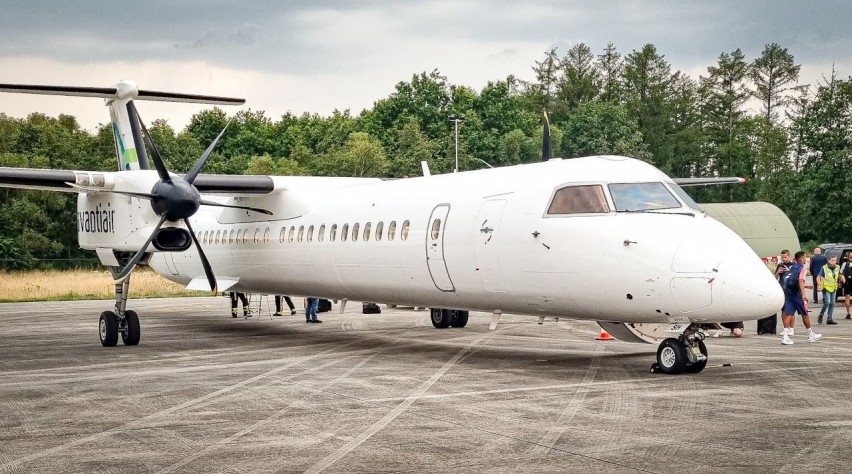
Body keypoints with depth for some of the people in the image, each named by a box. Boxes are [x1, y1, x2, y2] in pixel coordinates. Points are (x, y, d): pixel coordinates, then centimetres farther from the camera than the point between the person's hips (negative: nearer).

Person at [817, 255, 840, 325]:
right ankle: (820, 316, 3)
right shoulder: (824, 268, -12)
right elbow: (818, 277, -7)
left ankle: (830, 319, 10)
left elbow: (839, 276, 21)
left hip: (833, 288, 6)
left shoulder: (837, 268, 3)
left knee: (832, 304, 5)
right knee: (827, 303, -15)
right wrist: (819, 284, -21)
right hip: (826, 288, -6)